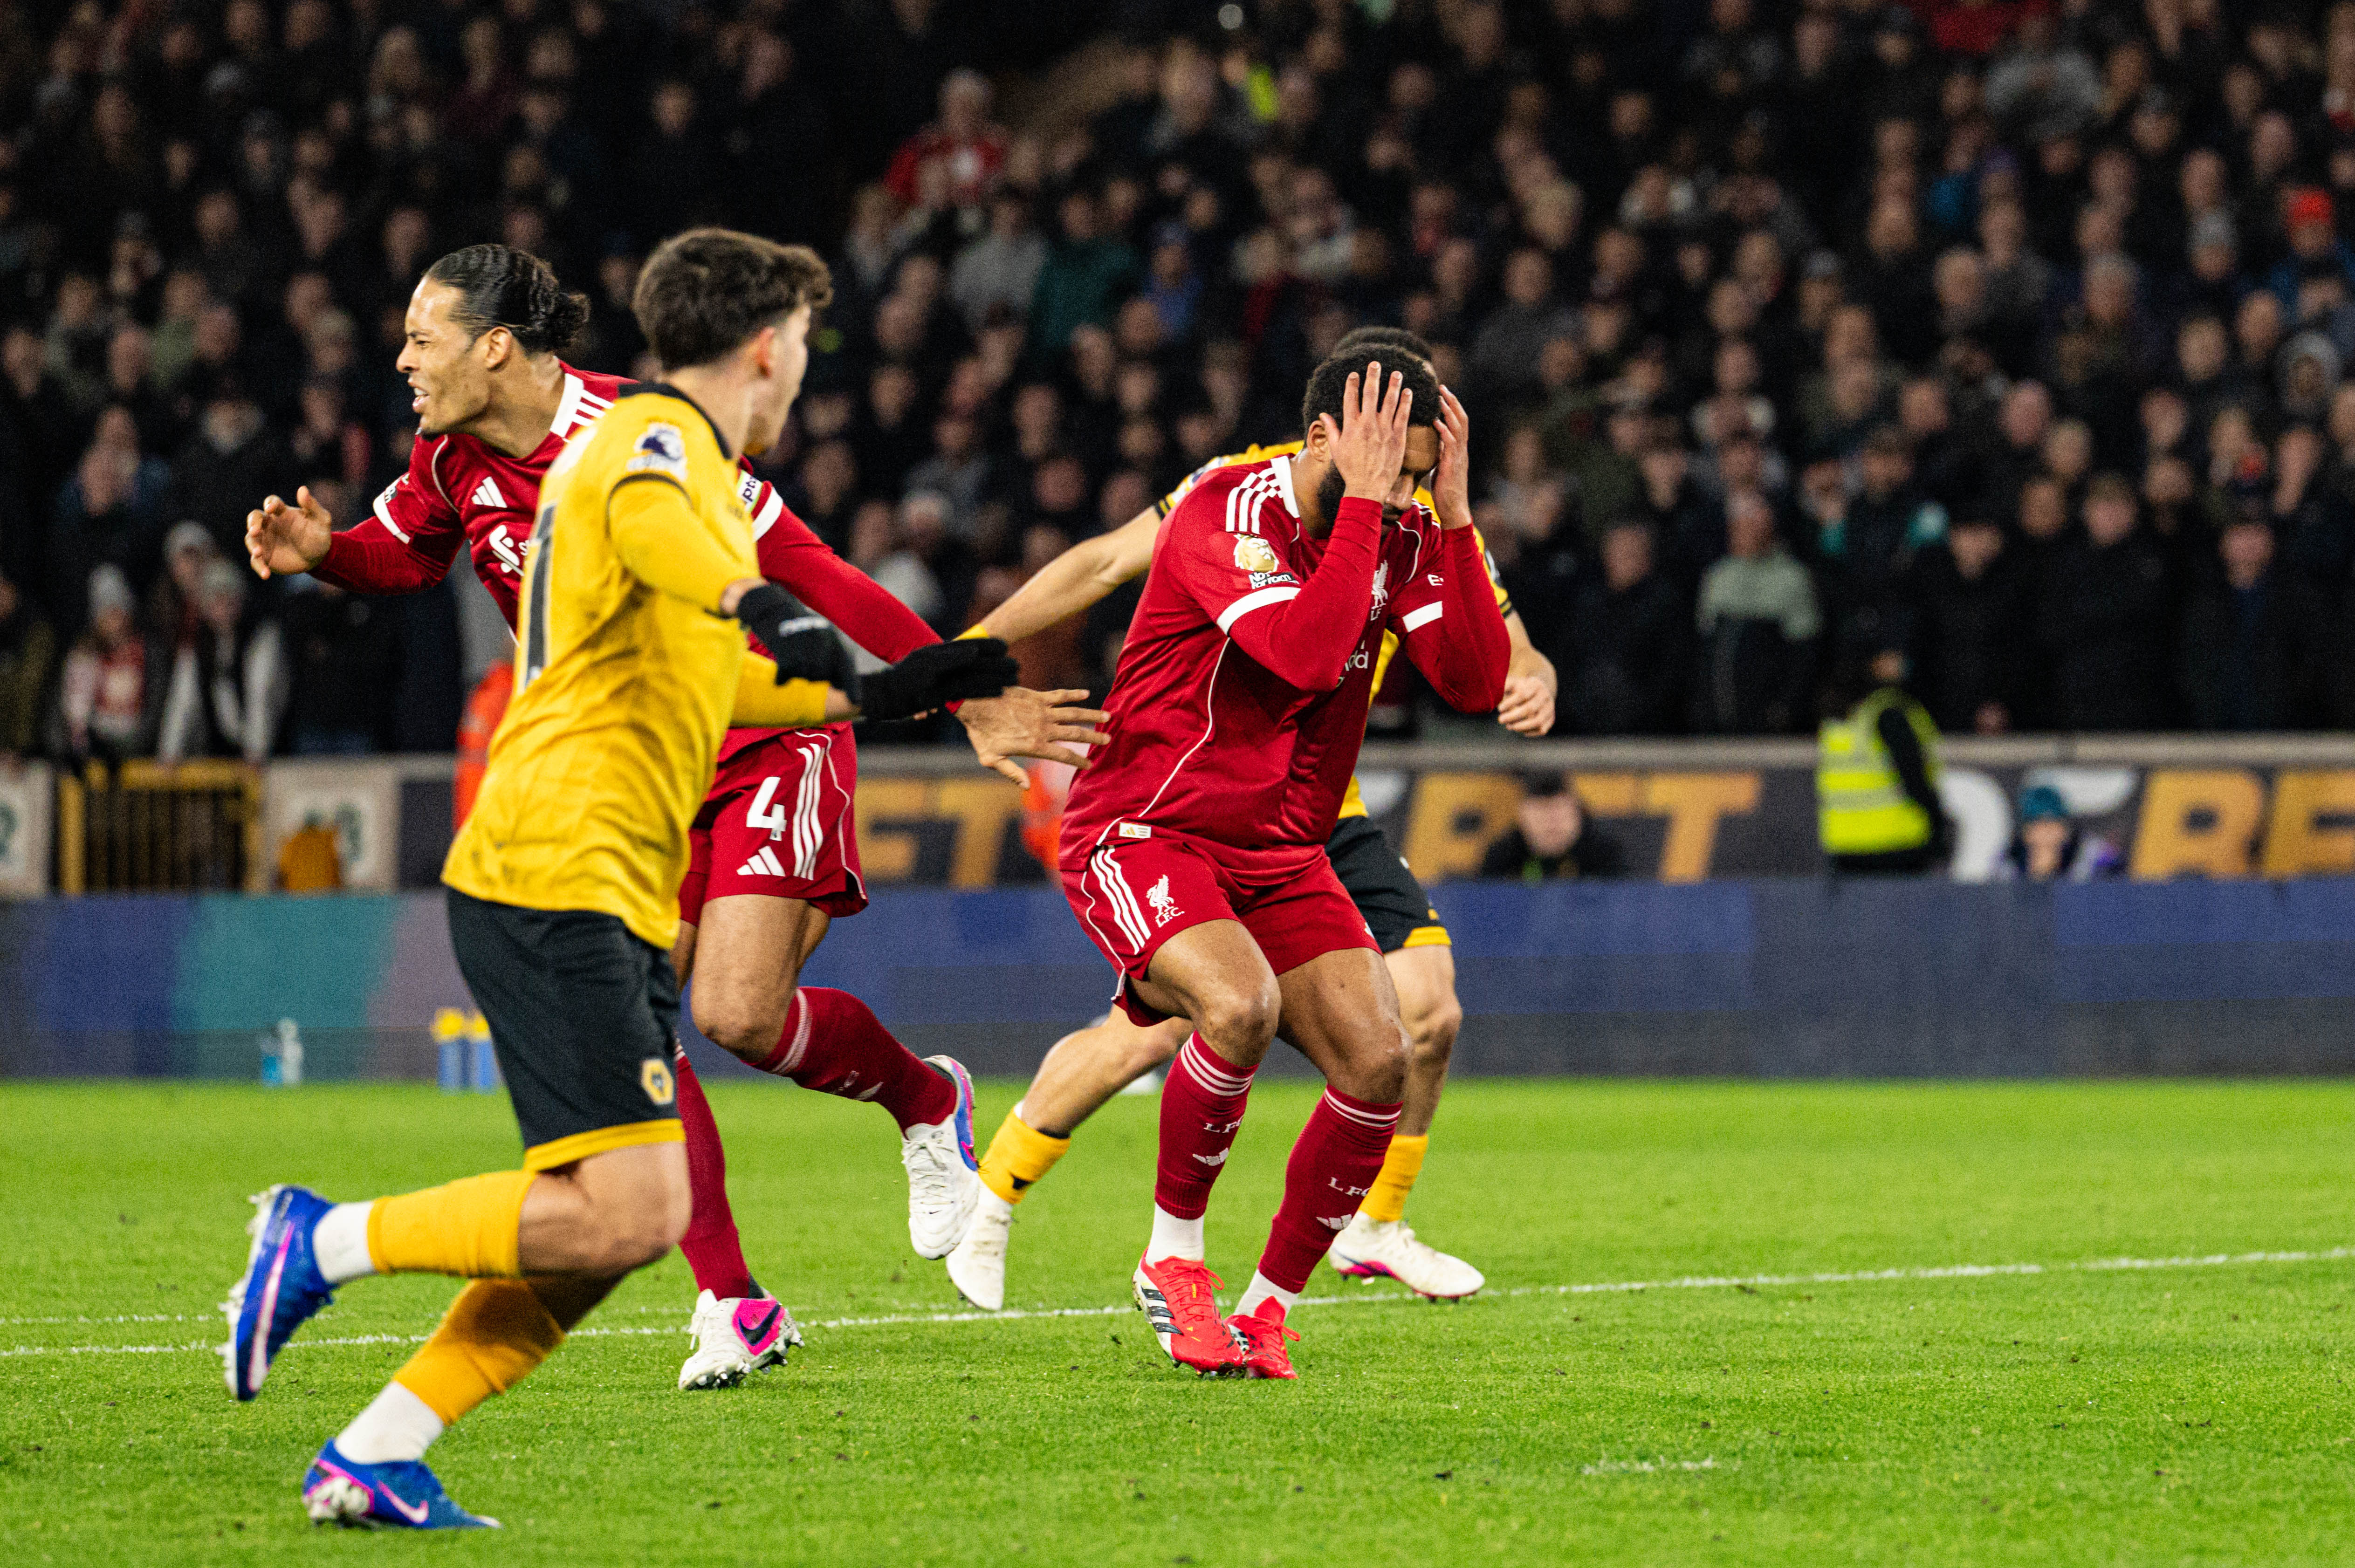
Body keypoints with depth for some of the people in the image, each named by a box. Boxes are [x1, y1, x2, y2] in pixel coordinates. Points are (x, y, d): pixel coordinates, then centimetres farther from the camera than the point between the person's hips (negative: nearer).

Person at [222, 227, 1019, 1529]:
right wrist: (759, 606, -51)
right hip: (558, 879, -10)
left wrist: (886, 693, 40)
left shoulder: (661, 444, 26)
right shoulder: (662, 438, -7)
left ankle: (372, 1458, 5)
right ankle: (325, 1243, -7)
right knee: (624, 1212, -19)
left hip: (614, 903, 10)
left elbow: (698, 685, 39)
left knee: (613, 1226, 5)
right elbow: (643, 519, -34)